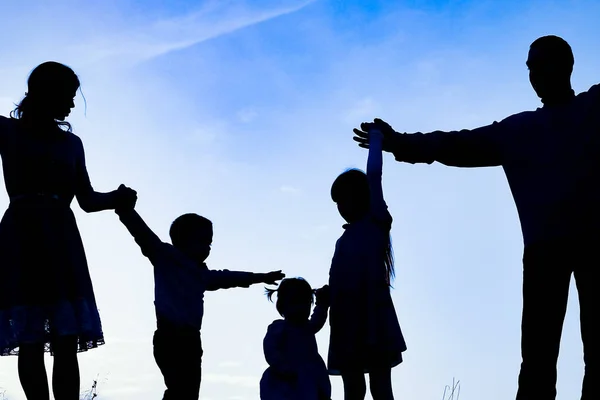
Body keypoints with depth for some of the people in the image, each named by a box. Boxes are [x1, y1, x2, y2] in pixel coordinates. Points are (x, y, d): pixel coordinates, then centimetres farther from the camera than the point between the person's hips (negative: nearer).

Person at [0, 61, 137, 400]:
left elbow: (88, 200, 15)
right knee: (30, 342, -6)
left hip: (61, 241, 3)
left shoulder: (71, 143, 16)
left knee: (66, 342, -6)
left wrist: (116, 198, -4)